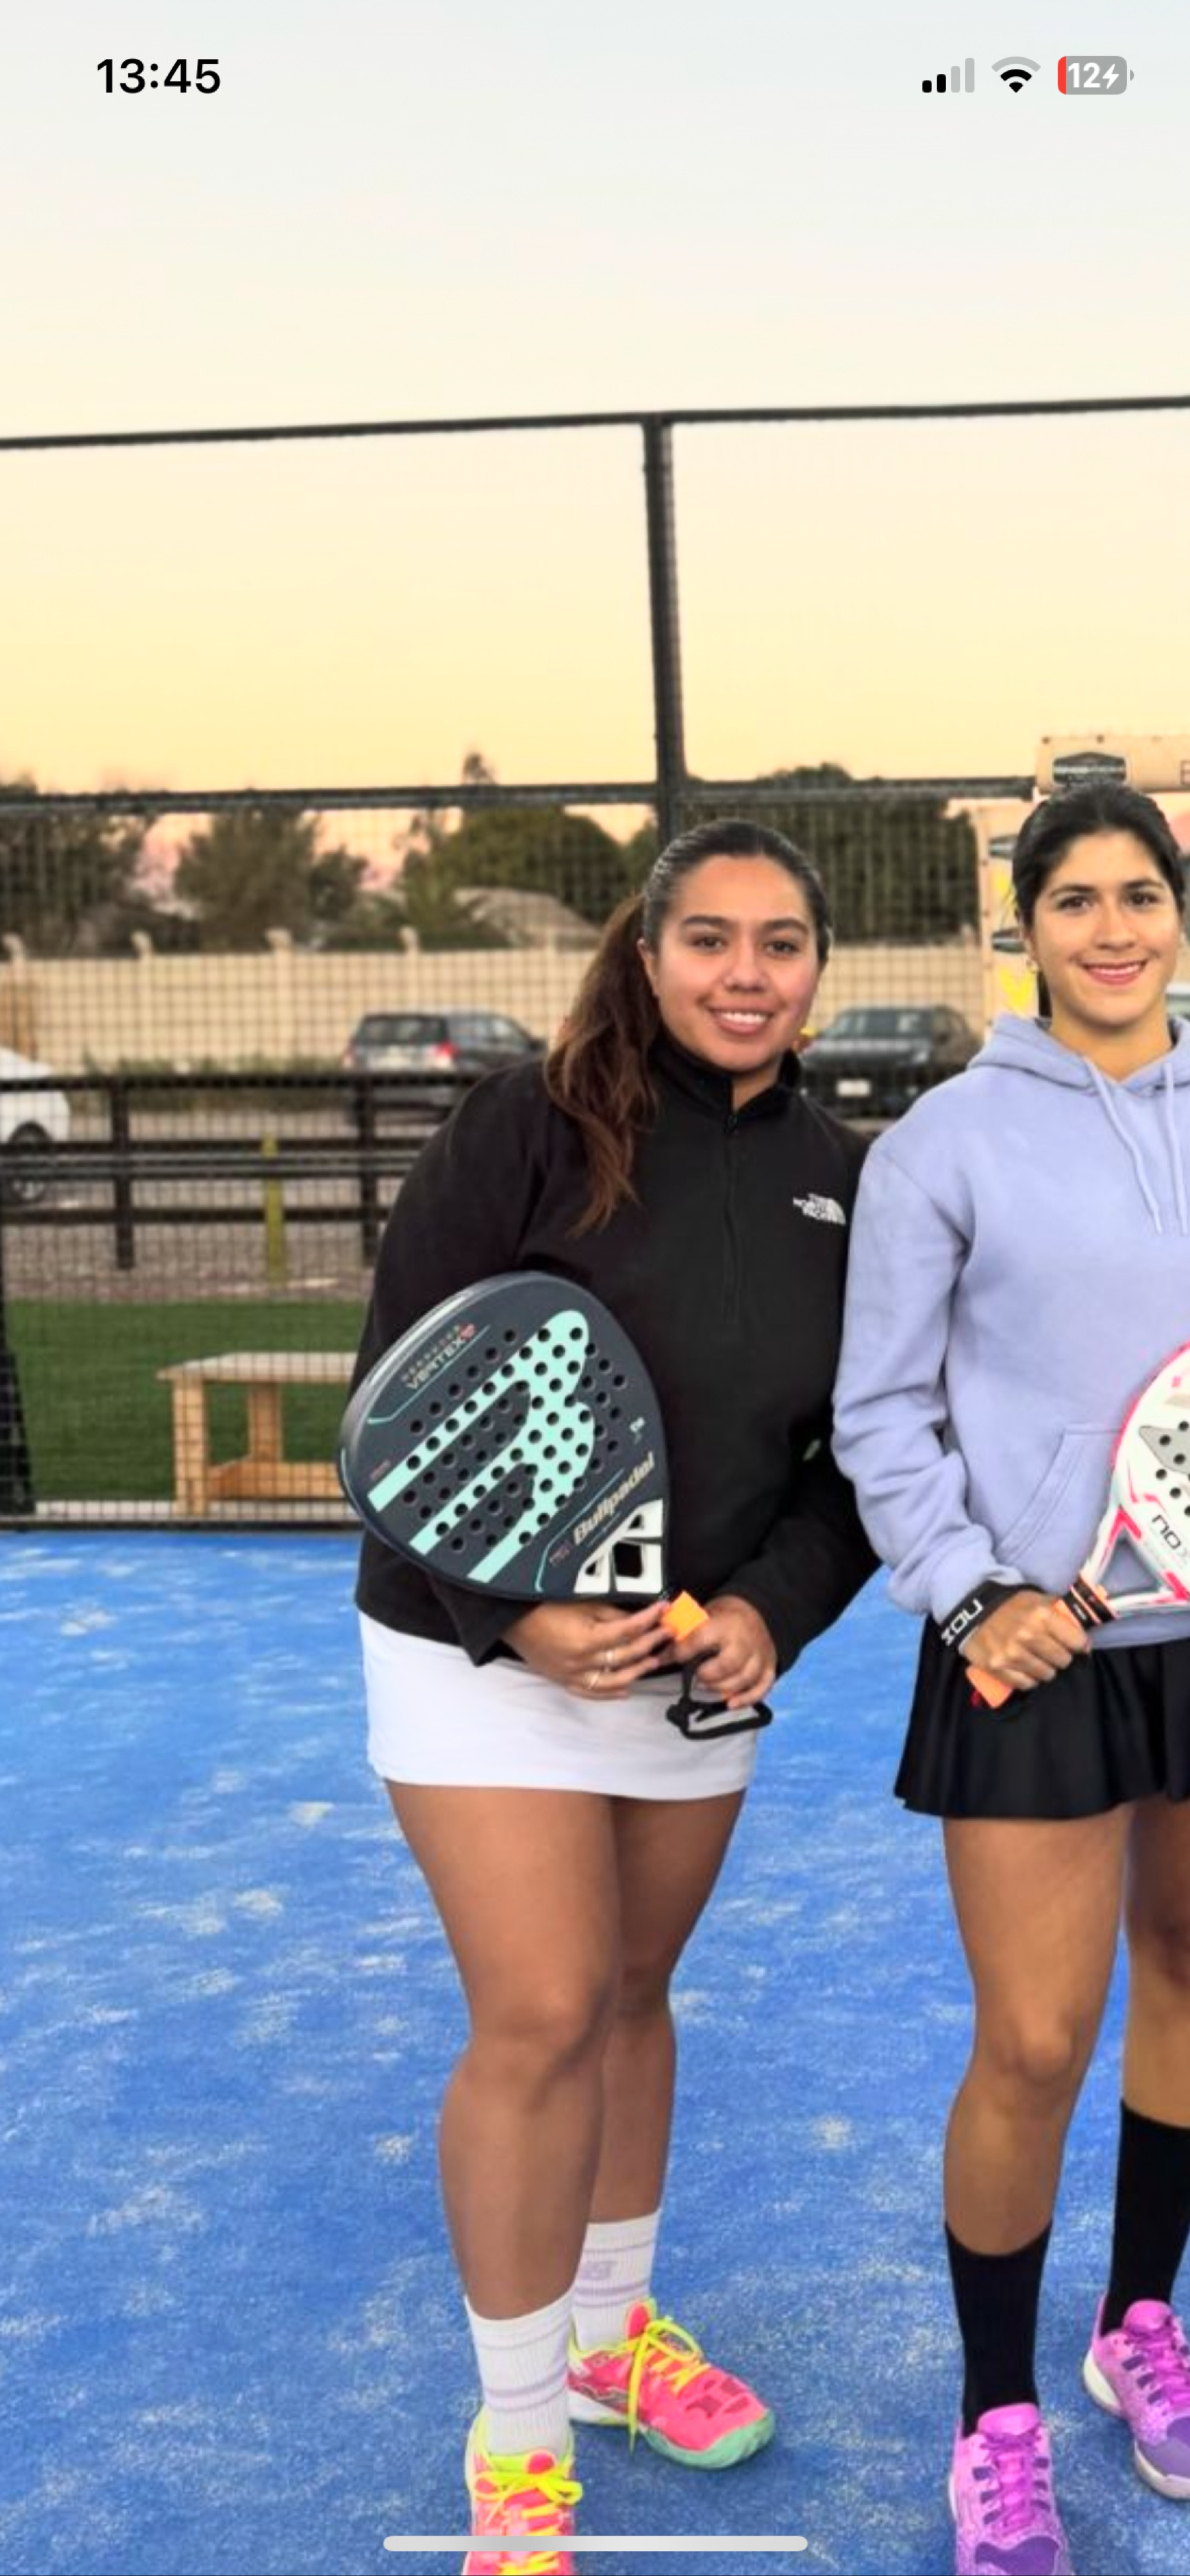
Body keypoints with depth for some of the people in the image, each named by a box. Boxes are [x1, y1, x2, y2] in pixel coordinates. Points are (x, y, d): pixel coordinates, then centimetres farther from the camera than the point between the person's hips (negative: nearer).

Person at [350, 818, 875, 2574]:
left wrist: (774, 1609, -10)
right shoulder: (529, 1133, -14)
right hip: (487, 1651, -4)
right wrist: (514, 1615, -21)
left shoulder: (847, 1187, 1)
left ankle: (614, 2331, 39)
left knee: (631, 1997, 16)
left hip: (704, 1660, 5)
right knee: (539, 2020, -5)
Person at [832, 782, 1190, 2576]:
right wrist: (971, 1597, -13)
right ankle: (997, 2427, 20)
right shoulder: (951, 1138, -5)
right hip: (1042, 1641, -4)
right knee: (1033, 2051, -2)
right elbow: (882, 1412, -4)